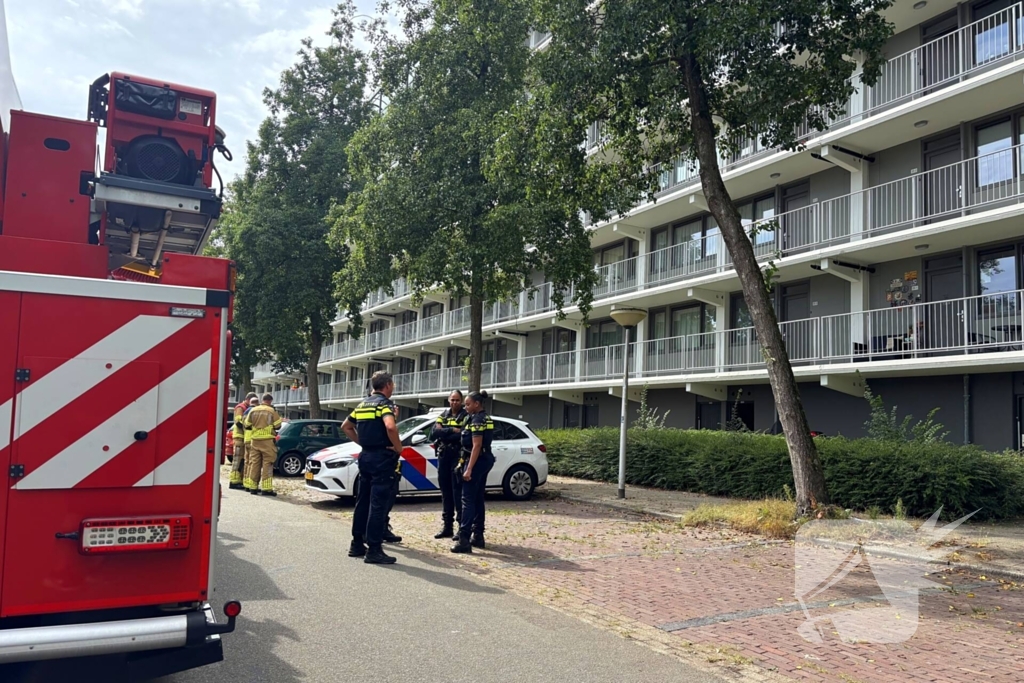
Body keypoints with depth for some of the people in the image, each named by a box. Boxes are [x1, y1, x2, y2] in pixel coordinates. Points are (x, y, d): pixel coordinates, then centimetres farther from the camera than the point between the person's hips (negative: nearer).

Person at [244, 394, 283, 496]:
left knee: (255, 463, 11)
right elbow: (277, 426, -4)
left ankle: (253, 487, 14)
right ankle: (266, 489, -6)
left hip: (255, 440, 5)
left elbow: (247, 424, 10)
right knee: (267, 464, -3)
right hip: (267, 440, -4)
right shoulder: (272, 411, -6)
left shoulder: (253, 410, 7)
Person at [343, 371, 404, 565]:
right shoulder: (384, 403, -11)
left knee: (363, 502, 14)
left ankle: (357, 544, 21)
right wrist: (398, 447, -16)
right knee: (378, 505, -6)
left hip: (365, 456, 8)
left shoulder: (363, 404, 14)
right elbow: (390, 426, -29)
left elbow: (346, 427, 23)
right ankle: (374, 550, -4)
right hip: (382, 457, -8)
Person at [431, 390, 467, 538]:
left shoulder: (466, 416, -3)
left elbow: (463, 436, -18)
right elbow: (433, 434, -3)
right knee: (446, 493, 10)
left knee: (458, 493, -7)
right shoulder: (443, 416, 12)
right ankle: (447, 527, 17)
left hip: (458, 458, -6)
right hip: (443, 457, 6)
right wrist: (451, 430, -14)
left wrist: (443, 434, -11)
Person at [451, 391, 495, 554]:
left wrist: (469, 469, -23)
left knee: (468, 499, -10)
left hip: (478, 461, -10)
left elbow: (477, 446, -21)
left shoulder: (477, 420, -15)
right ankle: (478, 536, 19)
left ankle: (464, 540, -13)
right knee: (478, 499, 14)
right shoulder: (486, 418, 14)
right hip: (486, 459, 10)